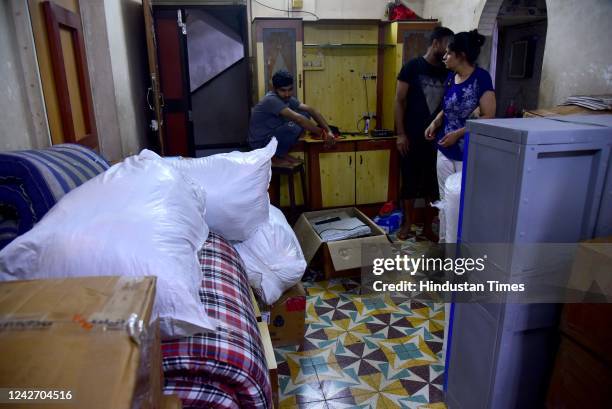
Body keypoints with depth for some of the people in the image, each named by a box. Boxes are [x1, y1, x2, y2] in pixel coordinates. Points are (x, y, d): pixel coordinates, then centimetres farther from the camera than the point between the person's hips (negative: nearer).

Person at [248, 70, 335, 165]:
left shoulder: (288, 98, 1)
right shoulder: (271, 100, -26)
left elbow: (310, 110, -4)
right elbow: (298, 118, -34)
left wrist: (328, 130, -17)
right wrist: (322, 133, -29)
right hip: (261, 143, -9)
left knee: (305, 114, -1)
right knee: (293, 127, -33)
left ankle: (283, 153, 4)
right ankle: (275, 157, -7)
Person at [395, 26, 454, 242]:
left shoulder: (448, 72, 8)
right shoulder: (412, 67, -4)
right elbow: (399, 101, -5)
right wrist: (400, 134, -11)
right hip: (412, 137, -4)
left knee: (435, 184, 8)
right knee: (410, 181, 6)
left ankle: (428, 227, 22)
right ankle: (407, 223, 23)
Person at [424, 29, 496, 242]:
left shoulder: (481, 77, -13)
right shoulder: (451, 76, 8)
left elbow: (488, 117, -15)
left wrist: (458, 133, -20)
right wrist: (435, 123, 3)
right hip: (445, 151, 7)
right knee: (445, 200, 14)